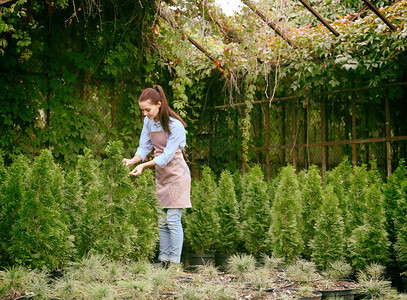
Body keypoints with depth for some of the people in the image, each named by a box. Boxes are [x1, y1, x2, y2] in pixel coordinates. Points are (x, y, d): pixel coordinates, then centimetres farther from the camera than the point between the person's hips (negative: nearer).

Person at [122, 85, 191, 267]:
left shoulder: (175, 125, -19)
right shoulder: (149, 121, 4)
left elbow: (167, 155, -21)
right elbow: (144, 147, 3)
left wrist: (144, 165, -29)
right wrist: (132, 161, -16)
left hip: (176, 175, -7)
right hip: (161, 176, 7)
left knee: (173, 219, -11)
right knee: (162, 222, 7)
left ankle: (175, 263, -7)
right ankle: (164, 262, 11)